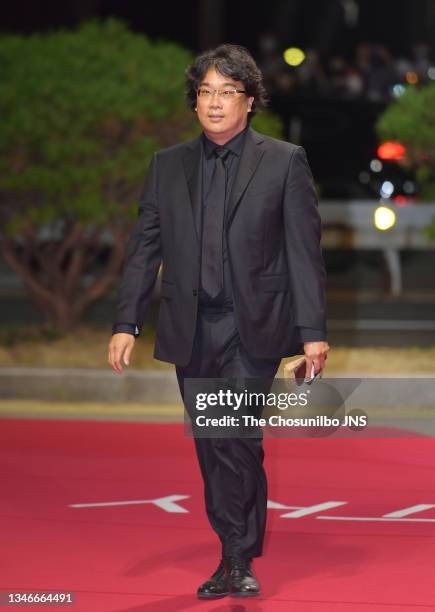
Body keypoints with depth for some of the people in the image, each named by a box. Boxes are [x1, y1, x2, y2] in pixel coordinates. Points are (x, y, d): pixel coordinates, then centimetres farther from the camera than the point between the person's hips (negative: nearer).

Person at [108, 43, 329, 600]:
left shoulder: (284, 162, 2)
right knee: (211, 449, 7)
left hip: (254, 328, -4)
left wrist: (313, 331, -7)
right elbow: (144, 248, 10)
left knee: (236, 435, -18)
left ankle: (240, 561, -9)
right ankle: (235, 555, 18)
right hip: (190, 329, 4)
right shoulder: (167, 166, 11)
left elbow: (304, 252, -1)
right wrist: (126, 323, 2)